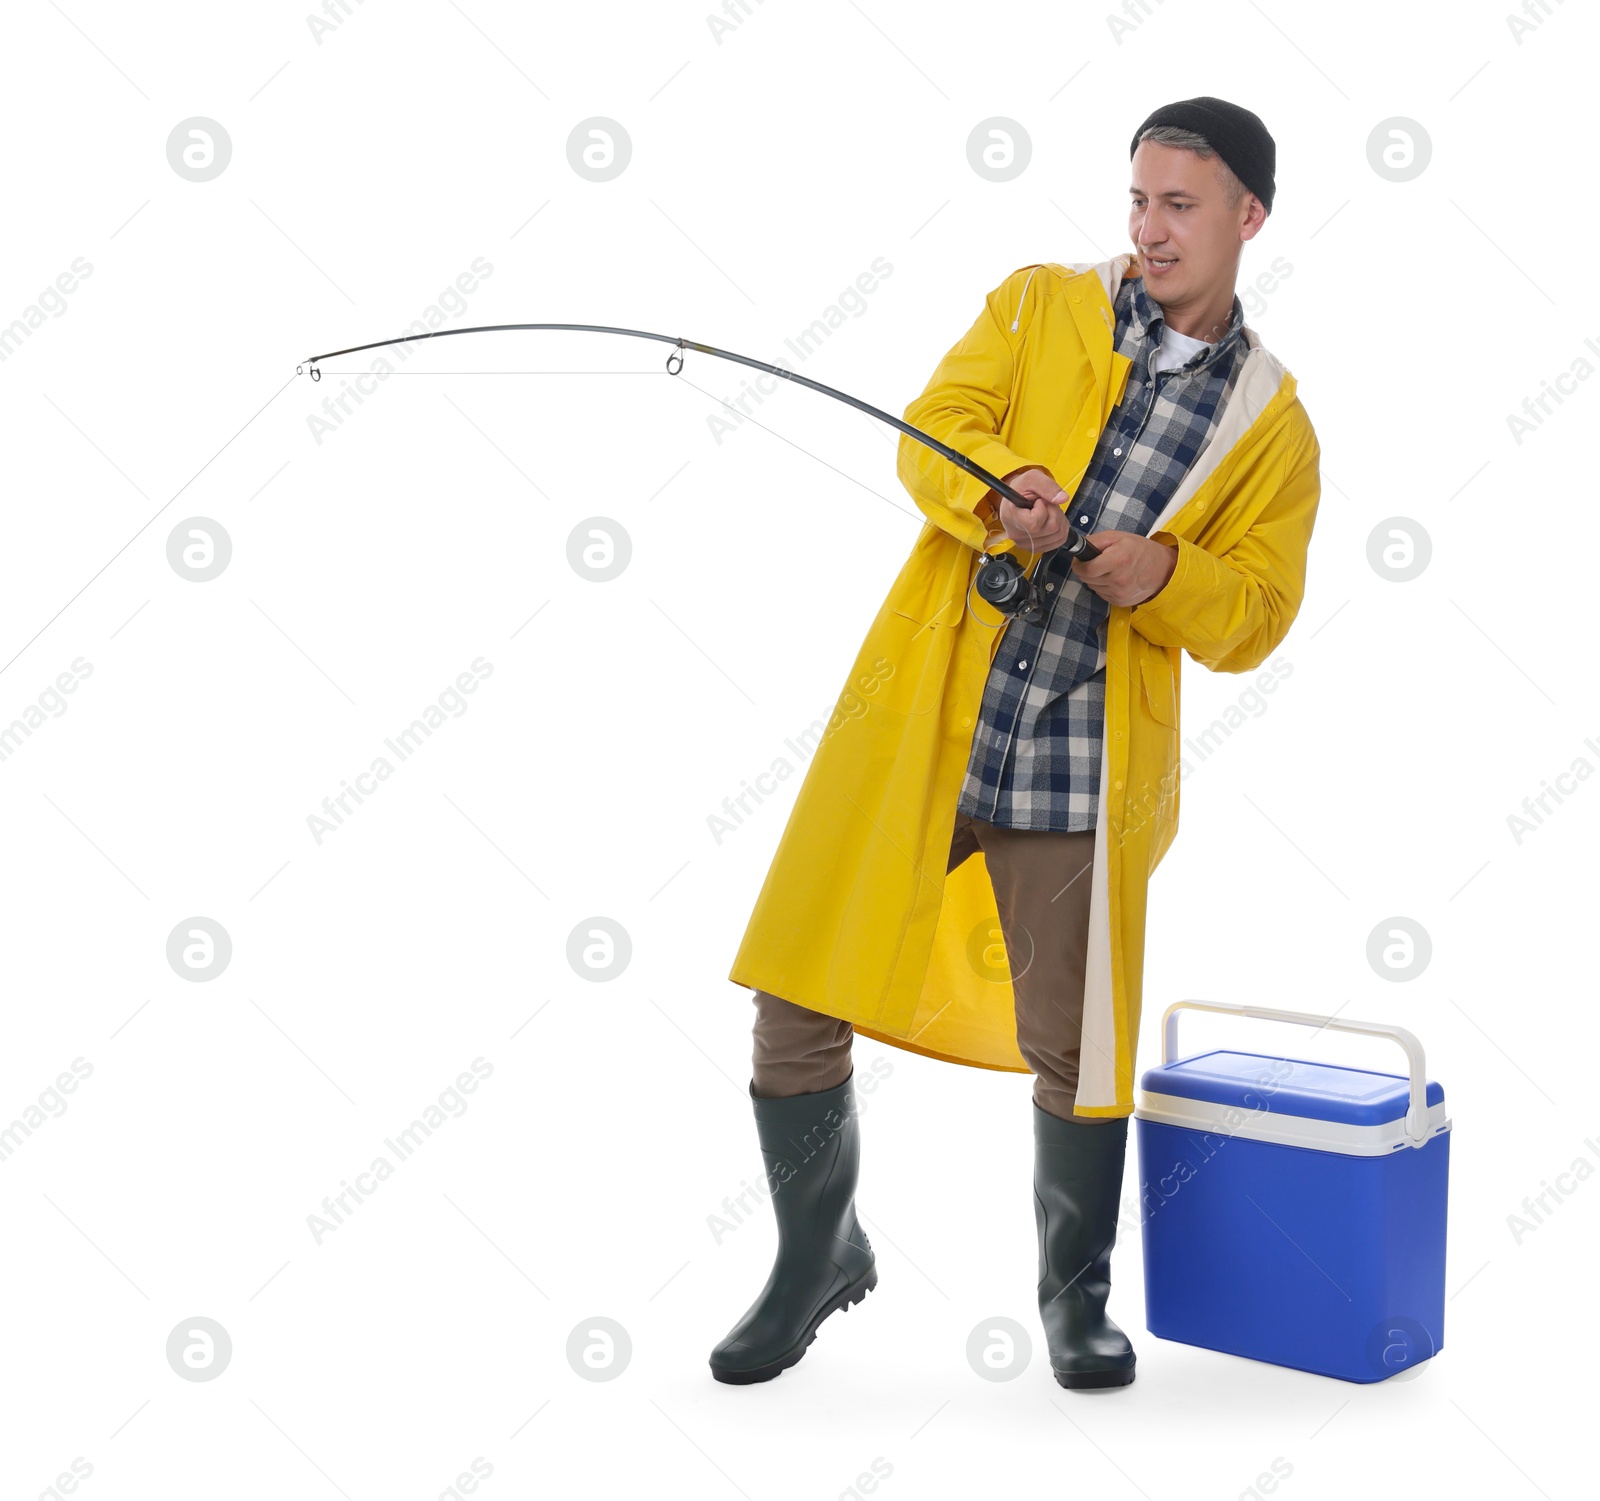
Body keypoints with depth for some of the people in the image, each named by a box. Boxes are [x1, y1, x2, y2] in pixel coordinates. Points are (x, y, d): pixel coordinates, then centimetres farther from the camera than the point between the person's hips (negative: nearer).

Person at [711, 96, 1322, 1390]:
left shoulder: (1274, 426, 8)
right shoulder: (1037, 306, 9)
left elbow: (1253, 617, 5)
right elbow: (936, 431, -3)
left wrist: (1165, 574, -16)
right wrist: (1000, 492, -25)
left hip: (1083, 773, 0)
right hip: (919, 722, 1)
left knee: (1075, 1044, 4)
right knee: (798, 1001, 1)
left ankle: (1077, 1295, 30)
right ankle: (819, 1260, 25)